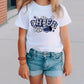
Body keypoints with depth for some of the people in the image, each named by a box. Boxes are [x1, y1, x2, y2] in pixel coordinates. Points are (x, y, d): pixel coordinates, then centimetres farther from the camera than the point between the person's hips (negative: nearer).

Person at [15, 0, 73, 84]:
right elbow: (22, 38, -1)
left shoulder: (60, 9, -3)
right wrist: (22, 63, -1)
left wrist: (68, 61, 5)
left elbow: (65, 37, 2)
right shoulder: (26, 9, -5)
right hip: (33, 57, 0)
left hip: (54, 57, 0)